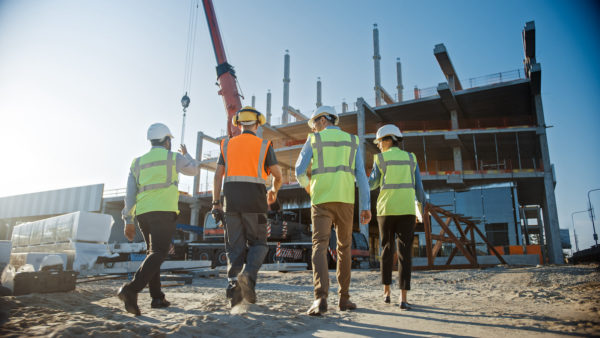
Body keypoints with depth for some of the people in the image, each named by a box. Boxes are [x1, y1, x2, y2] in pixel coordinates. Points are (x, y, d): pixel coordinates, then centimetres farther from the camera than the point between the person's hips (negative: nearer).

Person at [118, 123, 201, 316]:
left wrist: (128, 221, 9)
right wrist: (186, 154, 44)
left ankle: (157, 297, 14)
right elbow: (194, 170, 25)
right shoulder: (174, 158, 6)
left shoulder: (138, 162, 18)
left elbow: (130, 193, 10)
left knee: (154, 253, 16)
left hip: (142, 213, 6)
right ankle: (131, 289, -29)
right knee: (158, 254, -11)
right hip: (164, 211, -6)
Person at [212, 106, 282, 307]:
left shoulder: (227, 144, 12)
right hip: (254, 201, -2)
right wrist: (274, 191, 26)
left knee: (235, 246, 8)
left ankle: (233, 282, -8)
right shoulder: (264, 146, 5)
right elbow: (278, 175, 6)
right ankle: (248, 275, -17)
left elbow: (218, 175, 5)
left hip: (232, 200, 2)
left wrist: (216, 203, 5)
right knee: (257, 244, 8)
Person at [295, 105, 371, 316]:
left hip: (321, 200, -2)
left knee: (320, 247, -7)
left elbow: (299, 171, 3)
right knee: (344, 247, 13)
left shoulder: (313, 140, 8)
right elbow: (361, 175, 3)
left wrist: (306, 185, 28)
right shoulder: (351, 141, 14)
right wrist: (366, 207, 0)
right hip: (345, 200, 2)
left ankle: (321, 298, -24)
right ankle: (343, 298, 15)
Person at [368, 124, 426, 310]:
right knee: (404, 253, -2)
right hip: (406, 211, 1)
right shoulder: (411, 158, 9)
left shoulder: (380, 159, 1)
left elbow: (372, 185, 5)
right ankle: (403, 298, -10)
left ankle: (386, 291, 18)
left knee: (387, 250, 14)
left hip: (386, 210, -1)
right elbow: (418, 187, 6)